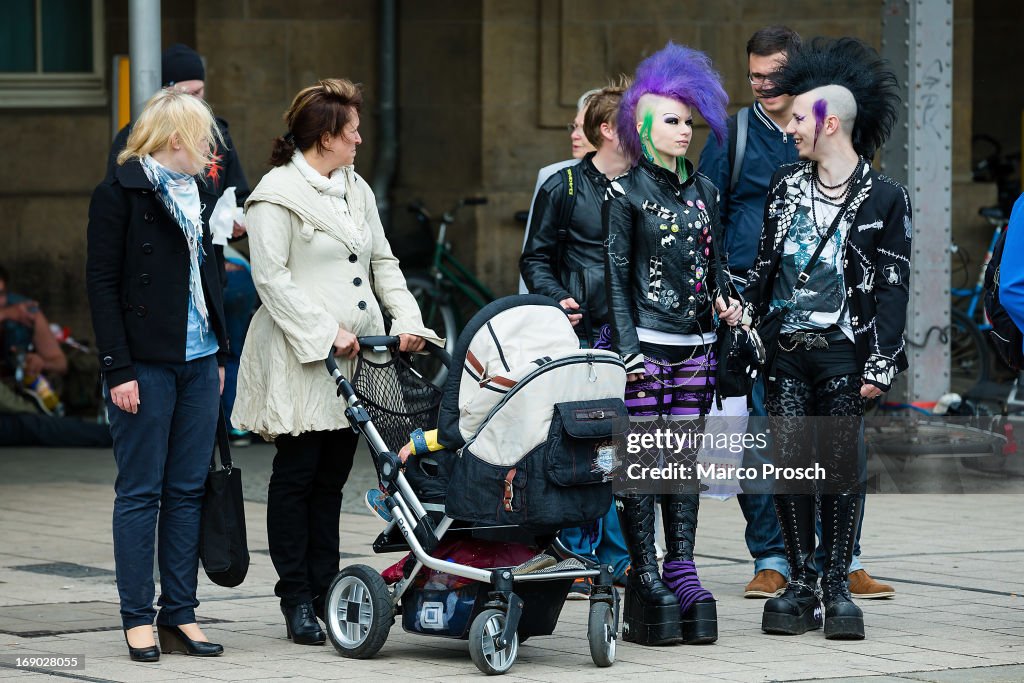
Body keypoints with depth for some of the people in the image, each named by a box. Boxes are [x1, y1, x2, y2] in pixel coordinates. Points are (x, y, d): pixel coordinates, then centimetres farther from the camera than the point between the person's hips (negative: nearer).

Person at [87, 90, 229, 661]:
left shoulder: (194, 193, 14)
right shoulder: (120, 194, -7)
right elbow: (102, 283, -10)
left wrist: (219, 353, 15)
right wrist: (119, 369, -15)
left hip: (198, 361, 7)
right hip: (146, 366, -7)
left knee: (189, 490, 7)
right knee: (141, 492, -1)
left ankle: (181, 614, 11)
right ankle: (138, 619, 4)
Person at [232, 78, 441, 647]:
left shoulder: (356, 189, 17)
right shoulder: (277, 193, -6)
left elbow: (383, 263, 20)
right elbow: (271, 277, -13)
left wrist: (407, 319, 4)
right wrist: (327, 333, -17)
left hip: (355, 356, 7)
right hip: (300, 361, -7)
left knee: (333, 477, 8)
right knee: (296, 476, -2)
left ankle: (324, 593, 11)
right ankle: (296, 600, 2)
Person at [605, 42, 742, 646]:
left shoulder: (703, 190, 13)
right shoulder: (628, 192, -3)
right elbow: (616, 274, -4)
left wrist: (725, 301, 1)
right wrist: (628, 346, -11)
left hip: (695, 345, 5)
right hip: (646, 343, -5)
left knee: (685, 458, 6)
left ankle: (682, 569, 8)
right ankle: (645, 576, -4)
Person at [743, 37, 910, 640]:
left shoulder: (885, 198, -1)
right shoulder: (786, 186, 12)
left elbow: (892, 285, -3)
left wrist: (881, 363, -8)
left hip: (845, 352, -4)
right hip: (788, 352, 4)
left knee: (841, 468, -1)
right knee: (789, 465, -1)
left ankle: (838, 586, 7)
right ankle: (801, 584, 8)